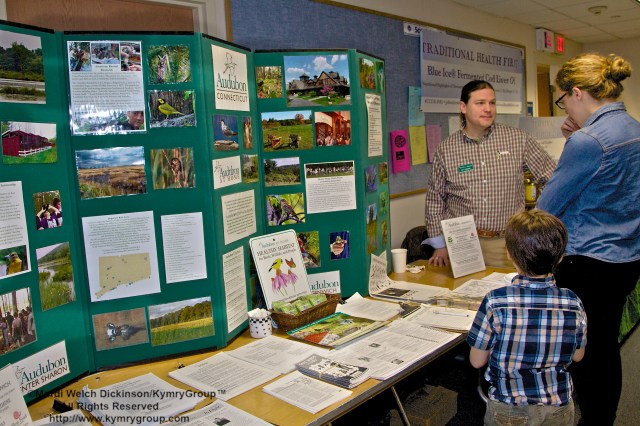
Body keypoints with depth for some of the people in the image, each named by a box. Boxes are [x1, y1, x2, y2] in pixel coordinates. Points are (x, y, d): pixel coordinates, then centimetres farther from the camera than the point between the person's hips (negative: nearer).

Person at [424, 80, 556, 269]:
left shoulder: (517, 138, 0)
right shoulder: (446, 149, 0)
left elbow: (552, 176, 3)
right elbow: (434, 199, 5)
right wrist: (440, 245, 3)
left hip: (506, 242, 0)